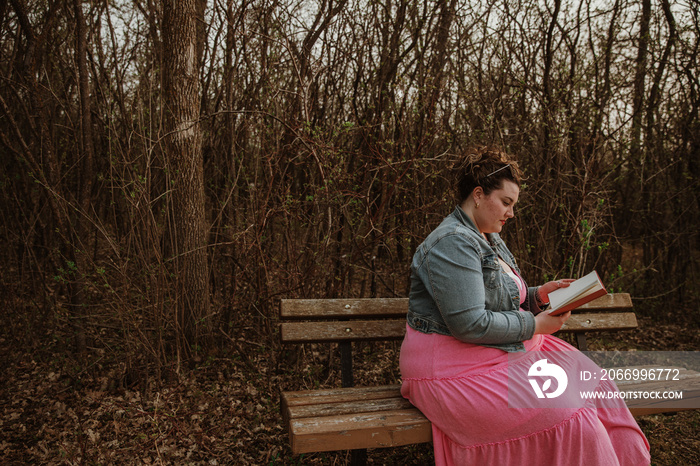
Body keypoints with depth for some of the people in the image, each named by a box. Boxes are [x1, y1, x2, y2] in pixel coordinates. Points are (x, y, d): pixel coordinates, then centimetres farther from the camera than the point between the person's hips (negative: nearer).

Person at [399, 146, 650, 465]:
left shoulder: (491, 239, 15)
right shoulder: (452, 243, -19)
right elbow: (470, 324, -25)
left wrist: (538, 295, 4)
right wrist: (535, 325, -14)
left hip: (503, 351, 10)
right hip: (452, 370, -10)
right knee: (569, 420, -18)